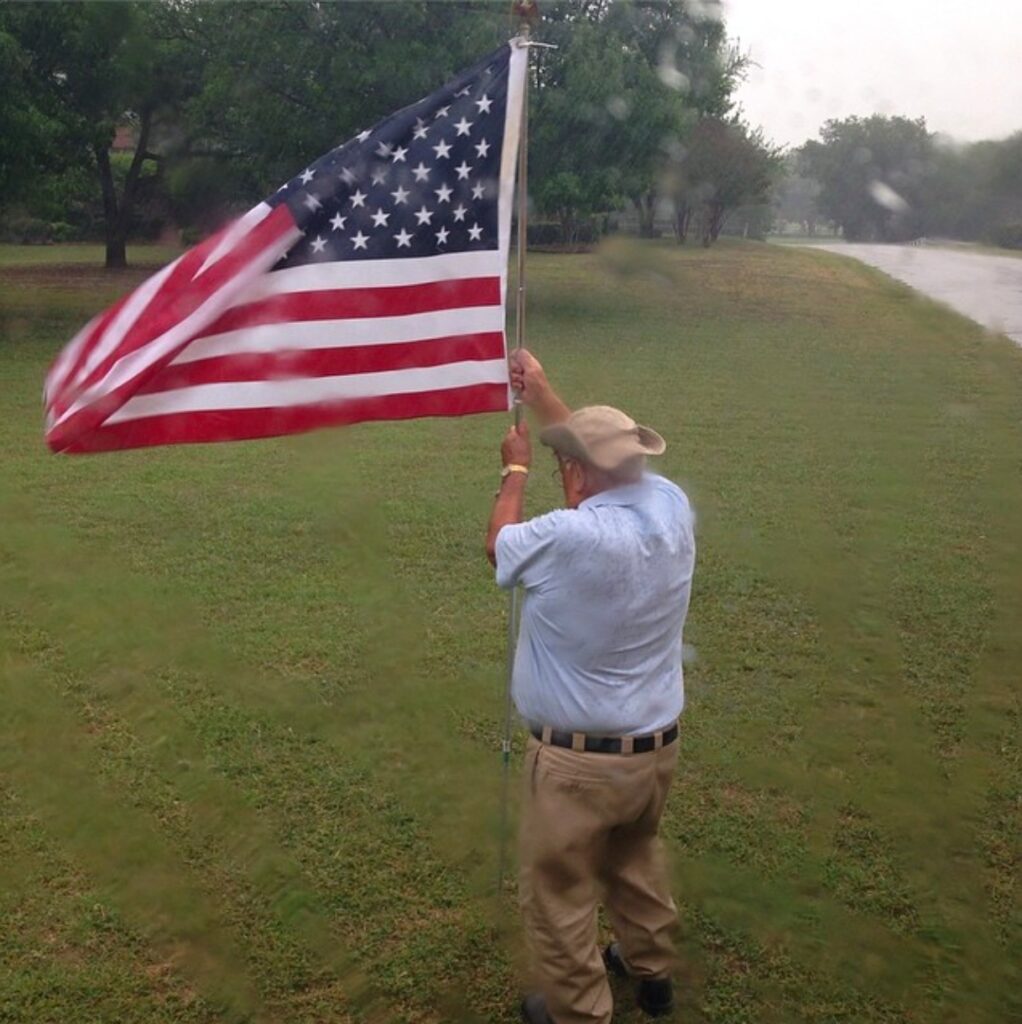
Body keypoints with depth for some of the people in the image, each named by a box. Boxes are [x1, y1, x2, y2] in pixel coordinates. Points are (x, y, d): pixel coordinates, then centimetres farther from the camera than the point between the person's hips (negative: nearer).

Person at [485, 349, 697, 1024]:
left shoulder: (568, 538, -28)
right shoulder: (672, 507, -9)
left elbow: (499, 544, -5)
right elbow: (610, 455, 11)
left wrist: (517, 469, 11)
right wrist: (542, 393, 19)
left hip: (578, 760, -7)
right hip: (657, 747, 7)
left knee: (559, 893, 16)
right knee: (637, 855, 32)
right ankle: (651, 969, 52)